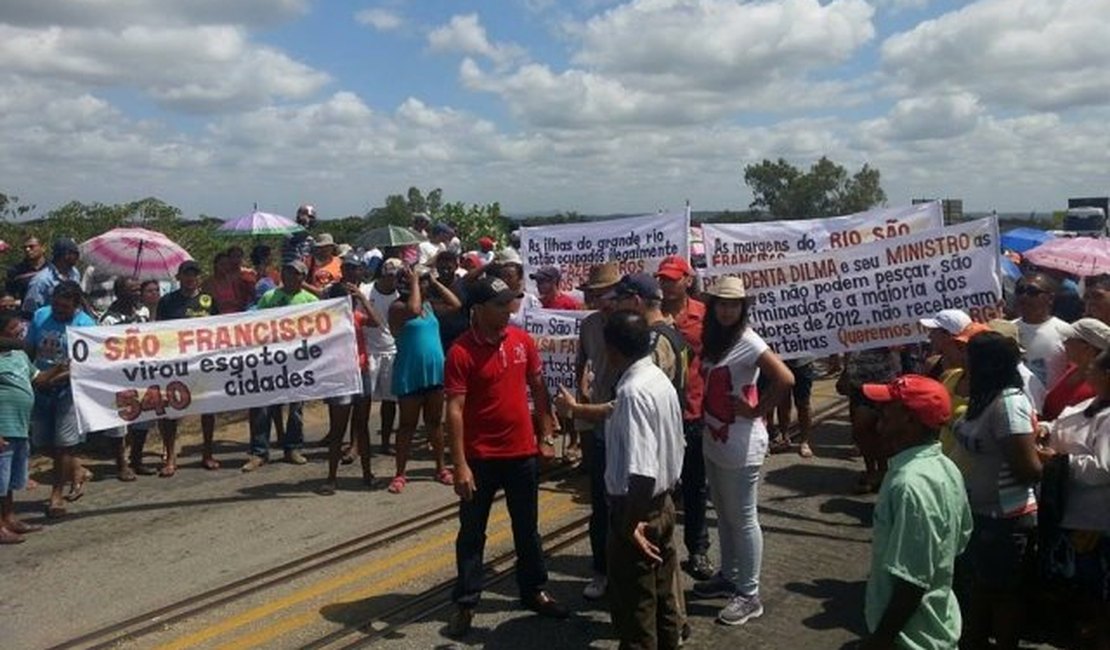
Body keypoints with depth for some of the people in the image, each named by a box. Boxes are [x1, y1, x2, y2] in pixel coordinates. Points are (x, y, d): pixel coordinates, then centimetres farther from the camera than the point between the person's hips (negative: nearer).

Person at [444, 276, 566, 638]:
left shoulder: (523, 340, 0)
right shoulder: (461, 351, -15)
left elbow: (538, 389, 10)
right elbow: (455, 410, -16)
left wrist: (545, 436, 8)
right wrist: (459, 465, -19)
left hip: (523, 452, 4)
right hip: (480, 457, -4)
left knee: (527, 528, 18)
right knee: (472, 532, 8)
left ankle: (534, 590, 35)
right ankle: (465, 603, 21)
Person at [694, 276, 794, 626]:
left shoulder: (748, 342, -17)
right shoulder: (714, 339, 7)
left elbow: (785, 379, -27)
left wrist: (757, 410, -17)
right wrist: (704, 417, 3)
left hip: (740, 446, -8)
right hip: (714, 441, 8)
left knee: (742, 518, 2)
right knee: (723, 514, 19)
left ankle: (749, 595, 14)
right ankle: (728, 576, 35)